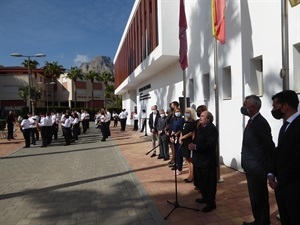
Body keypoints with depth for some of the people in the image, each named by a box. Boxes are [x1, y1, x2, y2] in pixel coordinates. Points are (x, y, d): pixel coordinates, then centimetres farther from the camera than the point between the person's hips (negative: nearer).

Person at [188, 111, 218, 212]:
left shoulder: (212, 129, -17)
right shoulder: (200, 128, 12)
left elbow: (210, 144, -28)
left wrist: (196, 146, -31)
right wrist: (192, 145, -8)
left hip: (208, 161, -9)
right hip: (199, 160, 9)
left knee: (209, 183, 4)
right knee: (201, 181, 21)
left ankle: (211, 203, 18)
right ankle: (205, 197, 39)